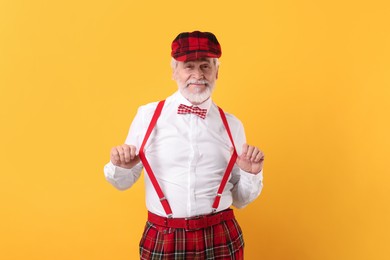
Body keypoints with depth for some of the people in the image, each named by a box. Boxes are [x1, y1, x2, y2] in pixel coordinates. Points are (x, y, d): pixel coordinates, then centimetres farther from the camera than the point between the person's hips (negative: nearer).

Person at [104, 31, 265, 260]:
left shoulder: (232, 125, 1)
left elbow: (241, 199, 9)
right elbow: (124, 182, 6)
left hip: (221, 239, 1)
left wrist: (252, 173, -9)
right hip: (162, 240, 0)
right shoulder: (148, 115, -4)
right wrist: (120, 166, -14)